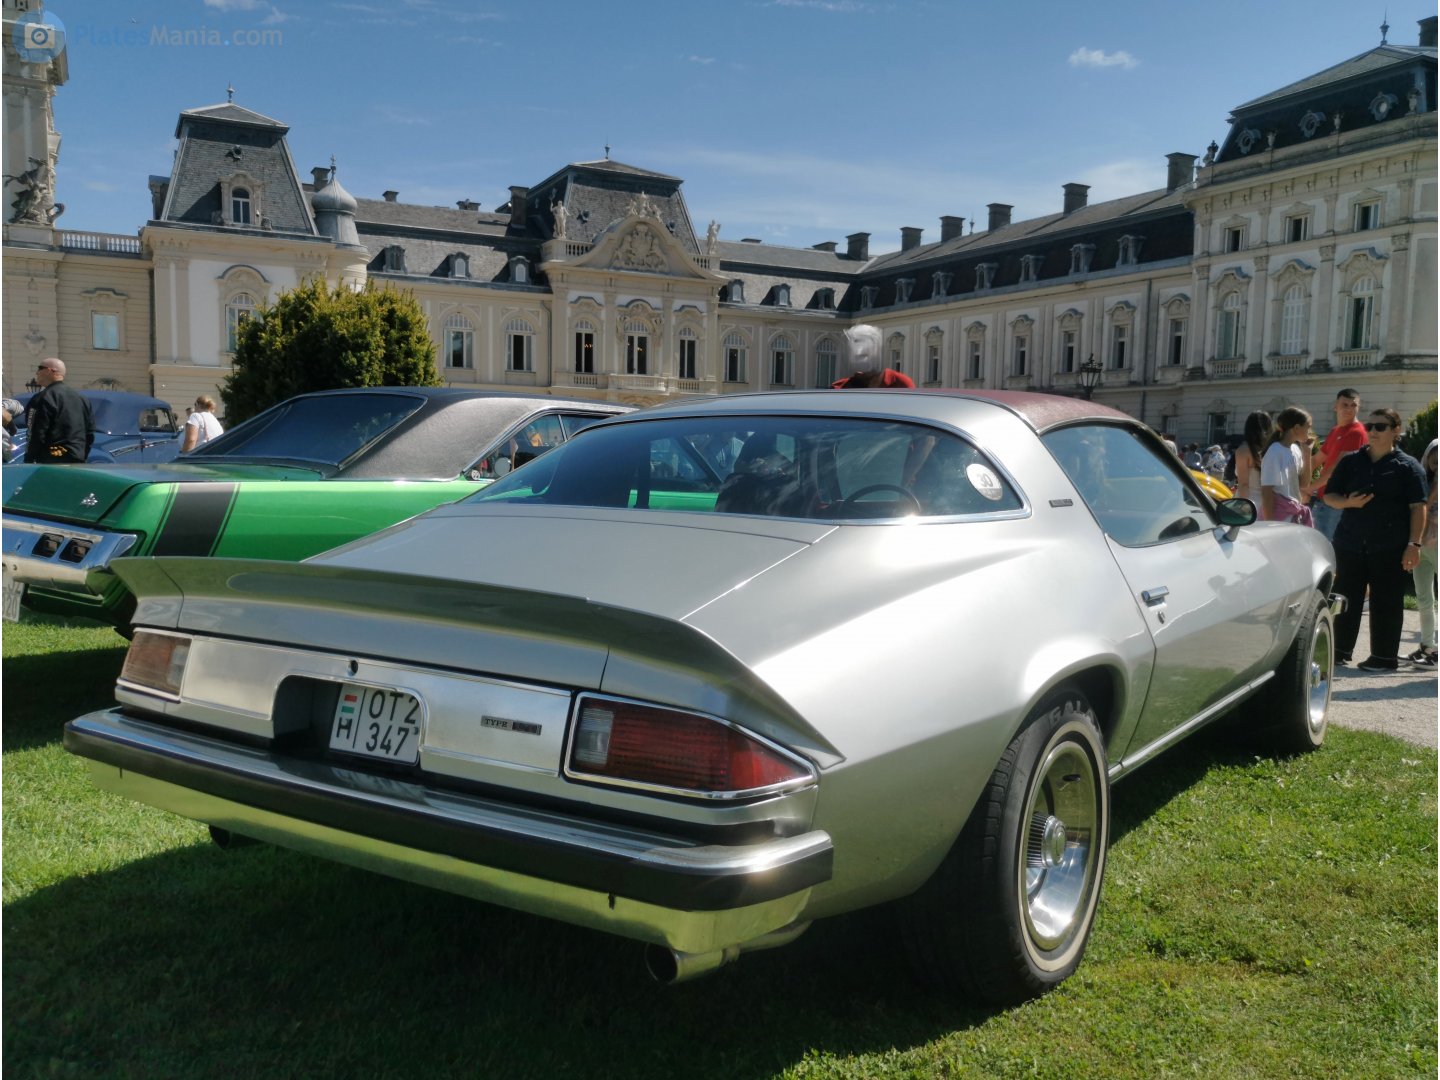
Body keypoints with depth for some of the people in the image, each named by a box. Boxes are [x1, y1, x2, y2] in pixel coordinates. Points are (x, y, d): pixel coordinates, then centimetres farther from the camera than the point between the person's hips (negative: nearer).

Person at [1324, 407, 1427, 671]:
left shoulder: (1408, 466, 1)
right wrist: (1348, 502, -10)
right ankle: (1340, 650, 18)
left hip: (1390, 549, -3)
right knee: (1346, 599, 8)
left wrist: (1414, 544, -12)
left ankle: (1385, 657, 11)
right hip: (1350, 544, 3)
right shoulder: (1350, 462, 11)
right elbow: (1329, 496, 12)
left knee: (1386, 603, 2)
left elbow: (1418, 508, -4)